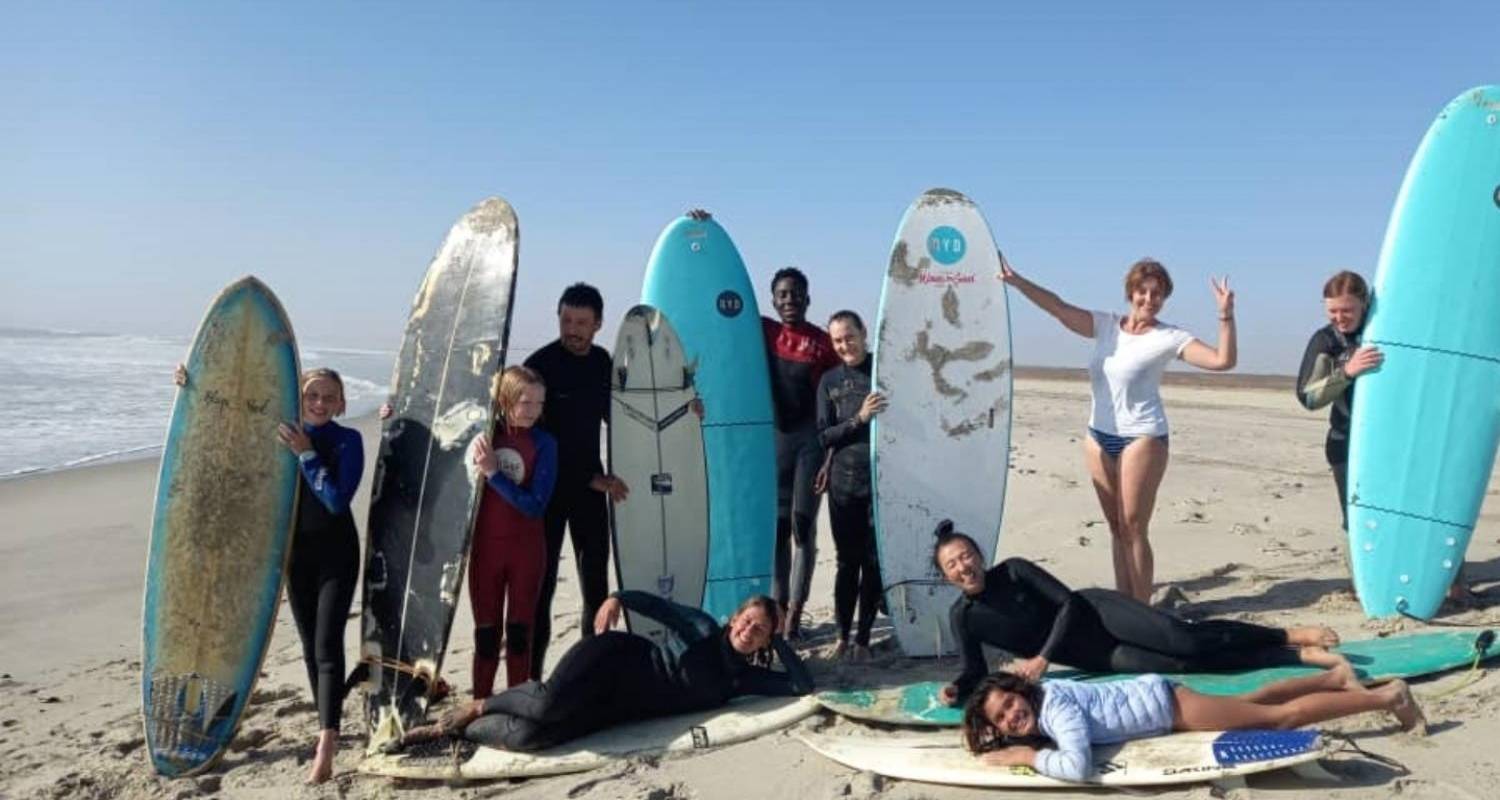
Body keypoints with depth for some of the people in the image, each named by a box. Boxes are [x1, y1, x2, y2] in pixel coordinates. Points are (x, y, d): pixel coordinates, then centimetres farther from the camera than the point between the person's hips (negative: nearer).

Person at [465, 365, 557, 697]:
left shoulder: (543, 443, -10)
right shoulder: (482, 434, -6)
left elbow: (535, 505, -17)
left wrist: (493, 472, -25)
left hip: (526, 550, -1)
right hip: (484, 547, 1)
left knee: (519, 632, 8)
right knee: (486, 634, 9)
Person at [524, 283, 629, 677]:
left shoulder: (603, 363, 5)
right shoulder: (541, 365, -13)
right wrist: (594, 478, -14)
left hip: (590, 485, 5)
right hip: (548, 486, -5)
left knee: (595, 581, 9)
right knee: (541, 582, -1)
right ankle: (531, 675, 8)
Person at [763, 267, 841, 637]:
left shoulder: (824, 343, -1)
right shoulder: (764, 332, 6)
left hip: (811, 438, -2)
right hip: (773, 437, 3)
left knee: (802, 523, -3)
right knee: (777, 524, 6)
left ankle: (794, 612, 0)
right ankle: (778, 608, 12)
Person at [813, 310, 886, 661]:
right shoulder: (830, 381, 7)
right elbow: (824, 436, 2)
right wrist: (859, 418, -13)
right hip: (844, 481, 1)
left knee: (874, 561, 4)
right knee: (848, 561, 6)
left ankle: (863, 639, 14)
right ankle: (842, 635, 19)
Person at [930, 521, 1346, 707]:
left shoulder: (1013, 570, -12)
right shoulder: (962, 616, -5)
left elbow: (1071, 602, -14)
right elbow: (976, 671, 0)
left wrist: (1042, 659, -23)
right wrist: (957, 688, -25)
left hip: (1097, 612, -2)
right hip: (1091, 658, 2)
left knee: (1189, 641, -20)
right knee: (1184, 664, -10)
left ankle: (1290, 634, -1)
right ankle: (1299, 656, -3)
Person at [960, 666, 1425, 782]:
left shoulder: (1055, 708, -31)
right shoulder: (1039, 697, -8)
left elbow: (1079, 766, -45)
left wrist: (1028, 756, -34)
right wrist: (1008, 744, -2)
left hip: (1162, 703, -8)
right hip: (1150, 694, 8)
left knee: (1280, 717, 3)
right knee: (1253, 700, 25)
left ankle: (1386, 697, 16)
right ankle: (1337, 677, 41)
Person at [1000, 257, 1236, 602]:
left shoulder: (1170, 337, -4)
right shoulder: (1105, 325, 7)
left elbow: (1223, 361, -12)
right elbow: (1059, 307, 2)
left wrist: (1225, 316, -24)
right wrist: (1016, 280, -6)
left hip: (1142, 438, -5)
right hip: (1099, 436, 5)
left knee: (1133, 529, -4)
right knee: (1116, 528, 11)